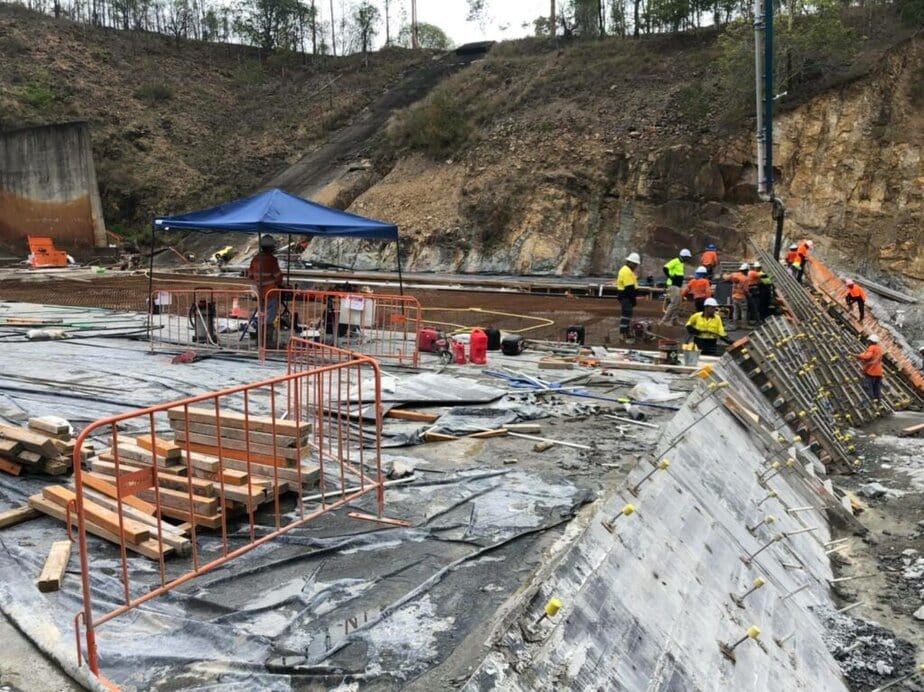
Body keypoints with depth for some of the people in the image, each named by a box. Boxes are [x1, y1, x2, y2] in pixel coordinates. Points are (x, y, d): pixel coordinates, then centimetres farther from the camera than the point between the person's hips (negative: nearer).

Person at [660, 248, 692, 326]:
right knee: (674, 303, -13)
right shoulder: (675, 261, -13)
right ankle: (665, 320, -12)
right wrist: (671, 277, -18)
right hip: (673, 285, -10)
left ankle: (674, 319, 20)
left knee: (678, 303, 13)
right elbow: (665, 268, -23)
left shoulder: (681, 263, 17)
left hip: (677, 285, 10)